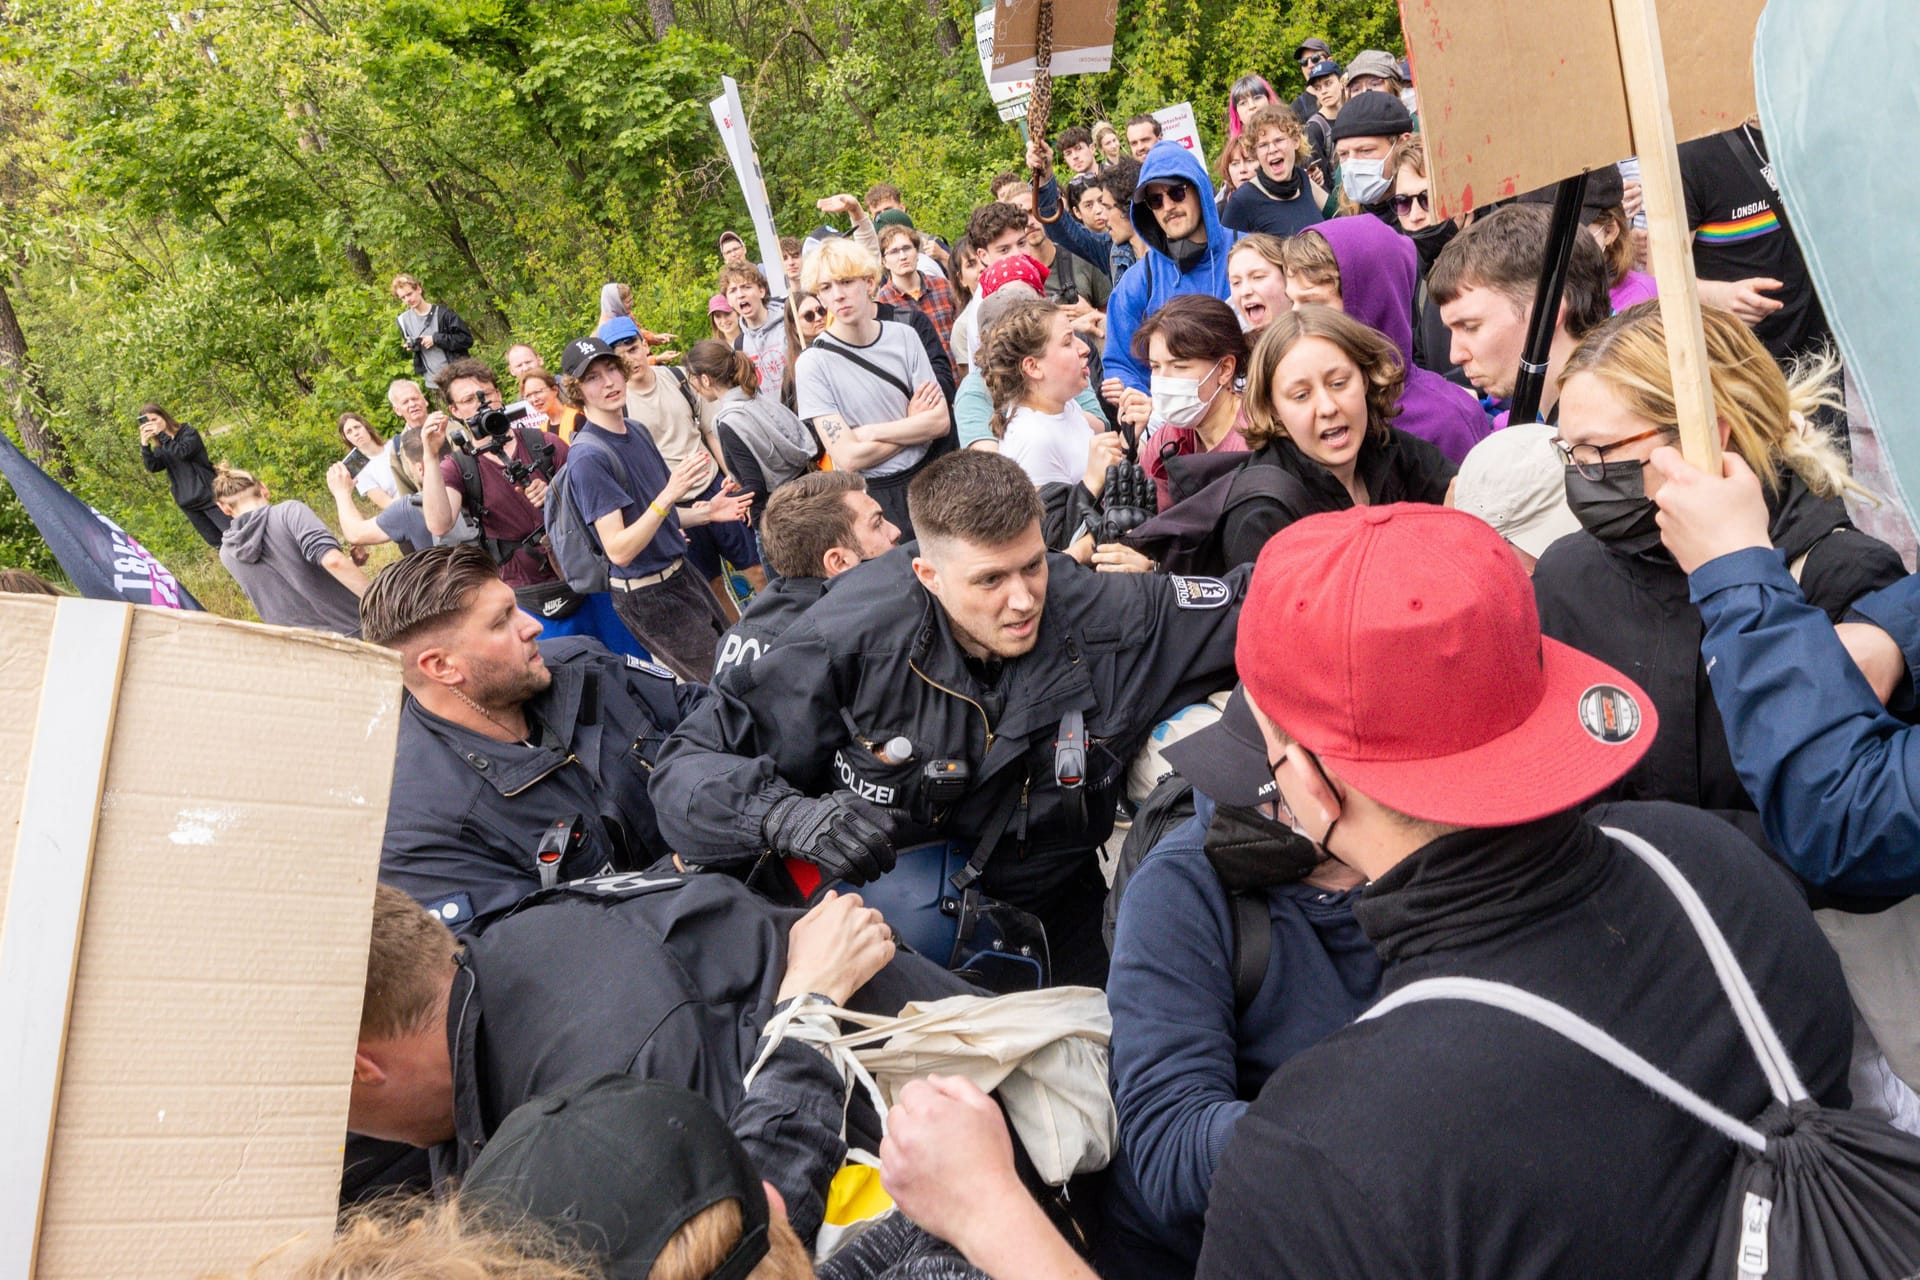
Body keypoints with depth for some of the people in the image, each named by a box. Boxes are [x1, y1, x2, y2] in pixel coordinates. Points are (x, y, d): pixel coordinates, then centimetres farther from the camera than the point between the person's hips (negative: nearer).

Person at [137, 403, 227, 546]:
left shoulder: (188, 433, -1)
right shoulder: (160, 448, 12)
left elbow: (182, 452, -20)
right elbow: (152, 467, -5)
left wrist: (161, 434, -17)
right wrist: (144, 444, -16)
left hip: (208, 495, -5)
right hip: (187, 502, 5)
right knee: (216, 542, 9)